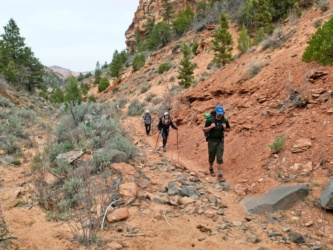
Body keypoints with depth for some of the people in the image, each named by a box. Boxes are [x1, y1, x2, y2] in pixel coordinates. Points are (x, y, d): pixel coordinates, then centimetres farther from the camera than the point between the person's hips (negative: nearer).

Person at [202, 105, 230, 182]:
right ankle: (211, 169, 43)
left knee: (219, 158, -5)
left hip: (220, 141, 1)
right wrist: (210, 127, -24)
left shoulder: (225, 120, -5)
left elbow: (228, 129, 10)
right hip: (212, 140, -1)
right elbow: (204, 130, -7)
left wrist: (225, 128, -13)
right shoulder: (210, 120, -13)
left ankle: (220, 175, -4)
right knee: (211, 157, 14)